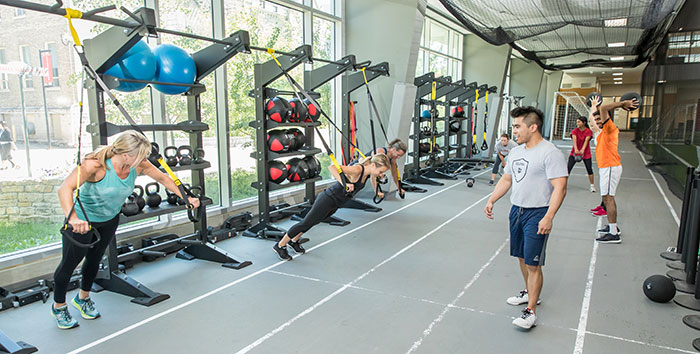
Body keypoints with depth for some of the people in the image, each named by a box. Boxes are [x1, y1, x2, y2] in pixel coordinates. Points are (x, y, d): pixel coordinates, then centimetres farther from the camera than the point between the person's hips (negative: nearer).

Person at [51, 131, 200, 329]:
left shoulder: (139, 166, -21)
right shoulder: (96, 165, -37)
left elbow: (163, 178, -5)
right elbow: (65, 189, -46)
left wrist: (186, 198, -6)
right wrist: (73, 219, -62)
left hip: (110, 219, 5)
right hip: (82, 220, -5)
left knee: (95, 259, 21)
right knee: (70, 262, 9)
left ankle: (83, 298, 47)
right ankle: (58, 306, 35)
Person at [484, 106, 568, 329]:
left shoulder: (550, 153, -15)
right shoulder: (516, 152, 11)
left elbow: (560, 187, -20)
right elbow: (506, 179, 20)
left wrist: (548, 217, -27)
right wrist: (491, 201, 10)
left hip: (537, 214, -8)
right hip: (517, 210, 8)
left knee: (533, 264, -5)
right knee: (522, 257, 18)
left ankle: (530, 312, 3)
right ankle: (530, 293, 38)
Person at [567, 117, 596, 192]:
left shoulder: (589, 131, -7)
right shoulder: (574, 131, -5)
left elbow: (586, 141, -22)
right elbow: (574, 140, -21)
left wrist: (582, 150, -40)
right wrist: (576, 149, -40)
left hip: (586, 154, 0)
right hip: (574, 152, 0)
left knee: (589, 169, 0)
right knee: (568, 168, -10)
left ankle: (592, 186, 16)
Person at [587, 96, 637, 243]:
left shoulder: (610, 128, -10)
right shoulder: (603, 130, 17)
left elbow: (603, 108, -26)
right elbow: (591, 118, 37)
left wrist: (622, 103, -18)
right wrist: (593, 106, 41)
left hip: (610, 167, -10)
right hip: (605, 168, 10)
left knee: (608, 198, -13)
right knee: (607, 198, 17)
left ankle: (614, 234, -15)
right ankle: (613, 227, 29)